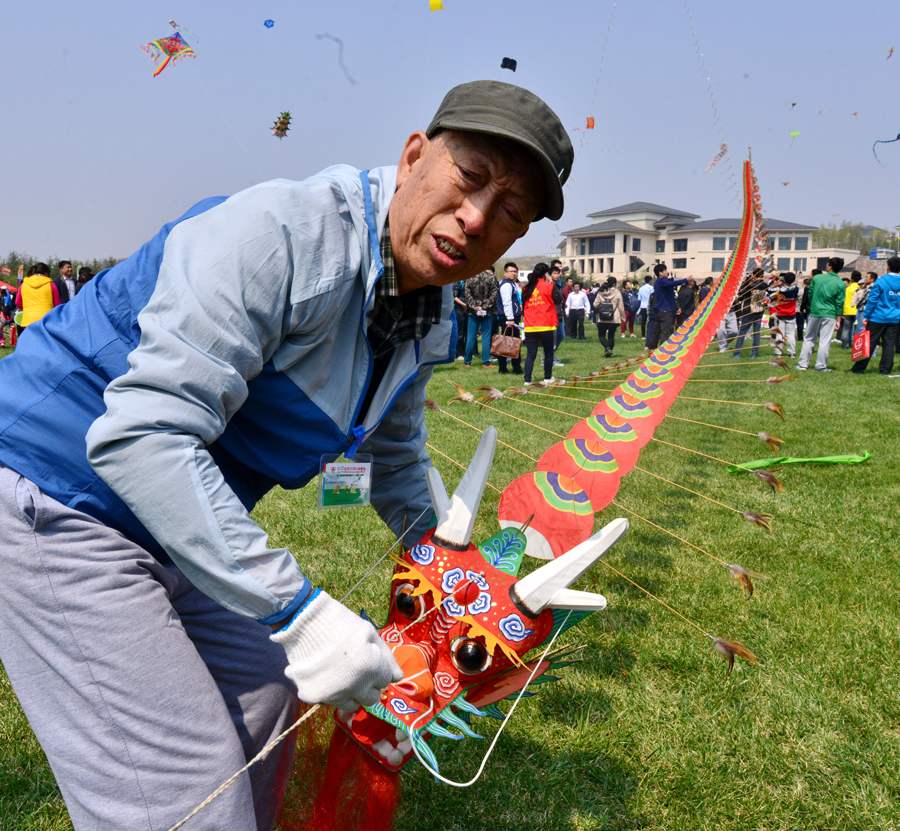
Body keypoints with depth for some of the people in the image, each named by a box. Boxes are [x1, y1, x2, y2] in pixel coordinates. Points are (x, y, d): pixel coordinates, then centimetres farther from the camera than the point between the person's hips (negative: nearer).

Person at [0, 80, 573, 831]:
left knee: (265, 693, 21)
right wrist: (298, 610, -33)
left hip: (182, 518, 9)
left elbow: (397, 458, 17)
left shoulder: (430, 319, 0)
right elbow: (141, 435, -34)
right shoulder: (284, 232, -29)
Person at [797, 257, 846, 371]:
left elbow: (810, 294, 7)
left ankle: (803, 364, 10)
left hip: (814, 312, 2)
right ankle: (821, 366, 5)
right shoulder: (841, 284, -4)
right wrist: (838, 319, 2)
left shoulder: (817, 278, 0)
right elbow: (839, 303, -4)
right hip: (829, 315, -2)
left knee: (809, 339, 11)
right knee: (825, 341, 3)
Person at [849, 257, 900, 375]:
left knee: (869, 343, 0)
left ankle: (859, 368, 3)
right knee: (889, 344, 7)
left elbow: (872, 300, -9)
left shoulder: (881, 281, -9)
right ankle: (886, 369, 7)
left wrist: (866, 316, -6)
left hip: (878, 318, -4)